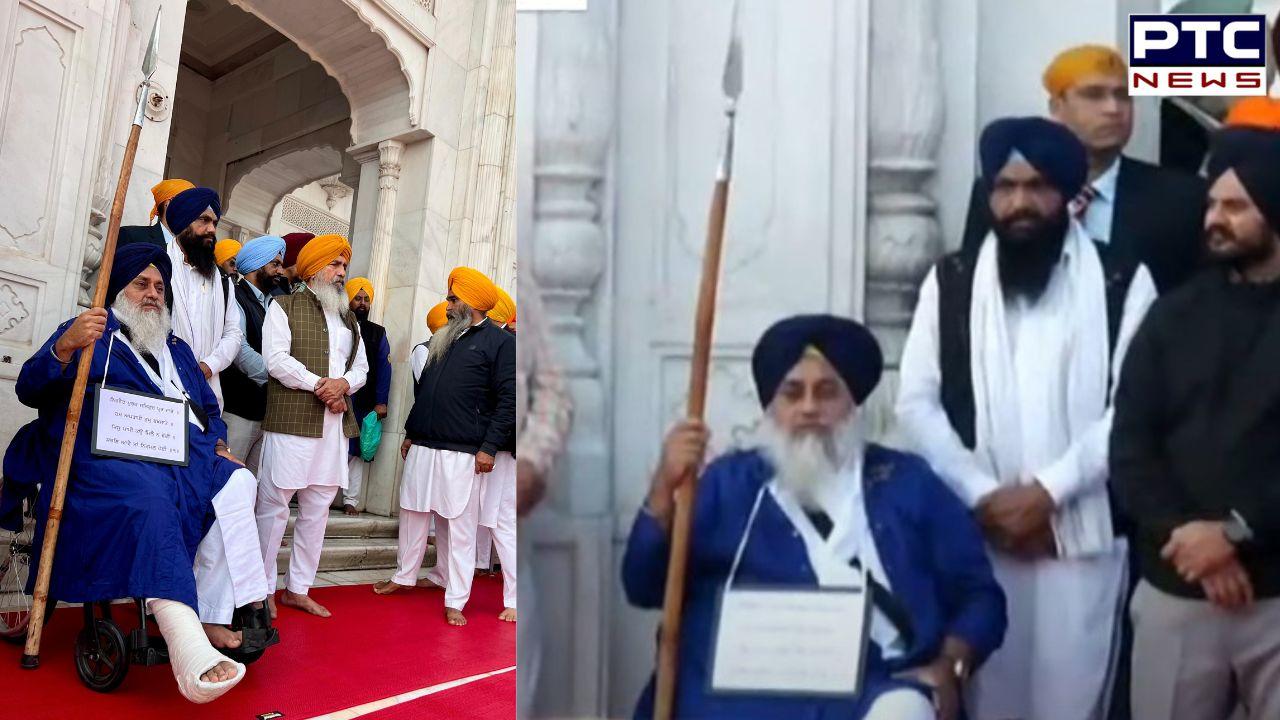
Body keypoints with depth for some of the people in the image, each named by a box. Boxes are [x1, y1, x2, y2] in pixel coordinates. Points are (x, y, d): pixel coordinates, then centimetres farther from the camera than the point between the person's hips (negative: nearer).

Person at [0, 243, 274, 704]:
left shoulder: (175, 349, 31)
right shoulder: (90, 335, 14)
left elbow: (208, 409, 29)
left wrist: (218, 444, 6)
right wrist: (64, 348, -20)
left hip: (182, 457, 6)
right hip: (109, 458, -6)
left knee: (233, 483, -25)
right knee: (148, 499, -39)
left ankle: (215, 619, -27)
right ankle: (188, 650, -55)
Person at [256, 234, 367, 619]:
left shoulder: (348, 318, 23)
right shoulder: (284, 306, 3)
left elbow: (360, 366, 16)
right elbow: (276, 359, -9)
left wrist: (343, 384, -6)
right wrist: (320, 385, -13)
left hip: (335, 425, 7)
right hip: (292, 420, -6)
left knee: (318, 509, 9)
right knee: (274, 504, -4)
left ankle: (298, 588, 18)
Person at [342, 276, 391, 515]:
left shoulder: (378, 333, 13)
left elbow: (384, 368, 7)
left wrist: (381, 402, -2)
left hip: (364, 404, 2)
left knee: (358, 451, 4)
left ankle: (350, 499, 9)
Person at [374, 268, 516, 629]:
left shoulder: (500, 343, -5)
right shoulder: (442, 339, 17)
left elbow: (509, 399, -10)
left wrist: (489, 447, -15)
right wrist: (410, 433, 20)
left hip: (462, 453, -6)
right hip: (422, 446, 7)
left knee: (459, 526, -2)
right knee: (413, 514, 14)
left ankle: (455, 601, 3)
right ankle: (404, 576, 31)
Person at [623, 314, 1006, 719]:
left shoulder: (907, 483, 19)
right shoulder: (730, 482, 17)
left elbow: (978, 595, 17)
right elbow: (645, 588, 8)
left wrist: (949, 668, -2)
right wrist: (666, 489, -7)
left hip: (874, 688, 1)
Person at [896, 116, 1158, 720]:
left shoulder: (1122, 283, 3)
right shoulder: (950, 281, 7)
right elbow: (917, 404, 2)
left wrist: (1047, 490, -12)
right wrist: (983, 496, -8)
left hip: (1082, 533, -1)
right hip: (976, 529, 1)